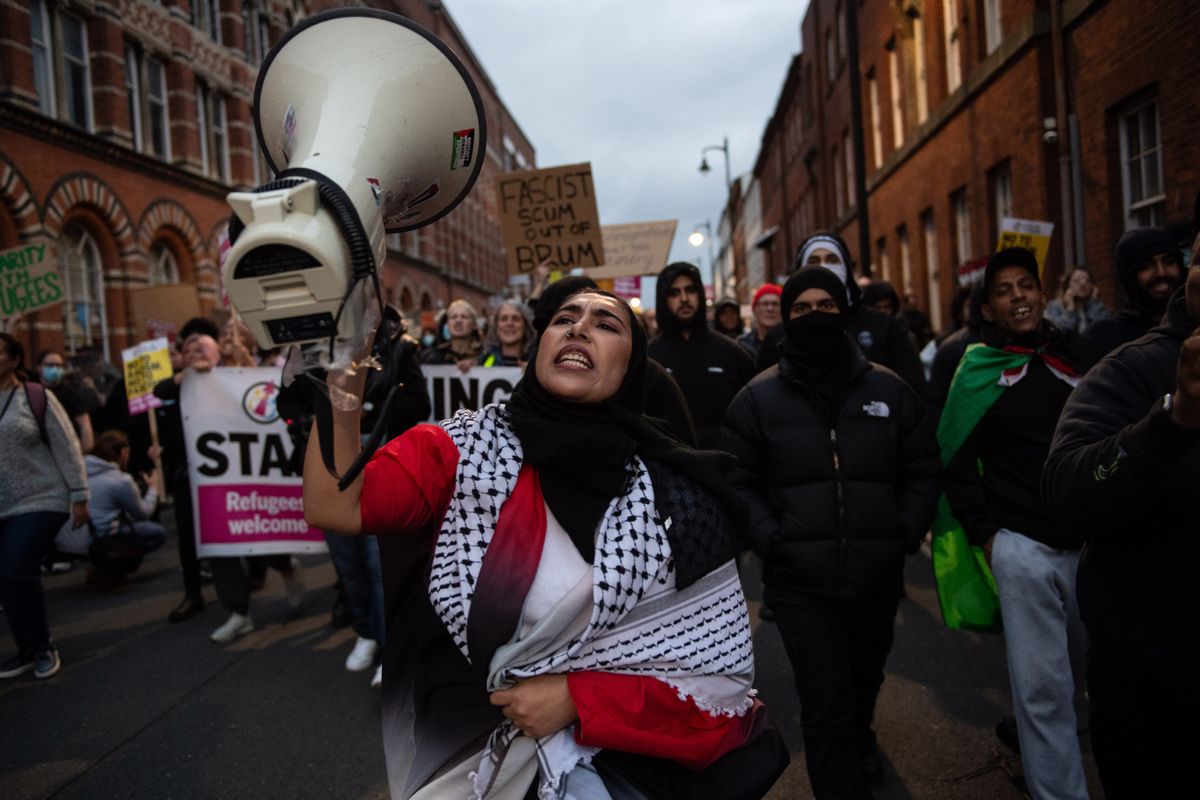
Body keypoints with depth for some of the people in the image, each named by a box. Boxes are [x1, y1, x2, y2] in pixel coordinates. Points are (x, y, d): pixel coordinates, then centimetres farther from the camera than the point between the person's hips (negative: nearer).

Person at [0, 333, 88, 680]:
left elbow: (67, 447, -6)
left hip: (39, 501, -5)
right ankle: (28, 649, 22)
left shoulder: (37, 396, -6)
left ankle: (43, 647, 10)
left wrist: (79, 495, -8)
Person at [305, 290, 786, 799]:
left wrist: (576, 699, -19)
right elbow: (333, 507, -24)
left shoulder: (675, 494, -13)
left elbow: (720, 674, -11)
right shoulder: (468, 449, -10)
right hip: (462, 752, 2)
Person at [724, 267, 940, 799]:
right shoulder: (758, 398, -5)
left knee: (865, 682, 27)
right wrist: (770, 539, -15)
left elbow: (923, 471, 7)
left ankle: (859, 745, 57)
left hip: (878, 575, 4)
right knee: (825, 705, 0)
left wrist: (907, 532, -5)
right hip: (801, 582, -3)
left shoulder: (889, 389, 1)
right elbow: (740, 484, -2)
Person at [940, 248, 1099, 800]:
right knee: (1043, 683, 1)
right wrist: (983, 534, -7)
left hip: (1094, 541, 4)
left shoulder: (1080, 357, 7)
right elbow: (957, 461, -3)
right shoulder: (979, 372, -3)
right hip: (1022, 546, -4)